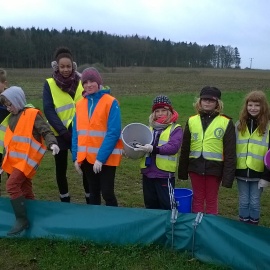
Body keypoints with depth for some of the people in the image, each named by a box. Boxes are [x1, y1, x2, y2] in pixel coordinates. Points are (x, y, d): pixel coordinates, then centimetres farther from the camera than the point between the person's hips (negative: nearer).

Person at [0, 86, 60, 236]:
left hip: (28, 158, -8)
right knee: (25, 189, 13)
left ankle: (22, 219, -8)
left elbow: (46, 131, -12)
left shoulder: (32, 114, -8)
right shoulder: (12, 117, 16)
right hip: (16, 159, 8)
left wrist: (52, 143, -33)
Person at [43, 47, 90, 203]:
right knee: (61, 170, 11)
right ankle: (65, 202, 28)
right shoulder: (49, 85, -2)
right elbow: (48, 111, -9)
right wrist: (63, 131, -18)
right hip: (60, 134, 0)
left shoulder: (81, 82, 1)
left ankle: (90, 201, 17)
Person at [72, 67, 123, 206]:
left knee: (107, 193, -3)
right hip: (86, 157, 5)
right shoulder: (80, 104, 6)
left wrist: (101, 157, -20)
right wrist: (76, 157, 1)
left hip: (106, 157, -5)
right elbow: (76, 133, 8)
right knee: (93, 193, 15)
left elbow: (114, 132, -16)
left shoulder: (111, 102, -10)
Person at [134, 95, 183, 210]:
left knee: (167, 207, 0)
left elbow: (173, 147, -19)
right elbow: (143, 144, 22)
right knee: (150, 206, 18)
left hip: (165, 174, -6)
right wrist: (137, 148, 0)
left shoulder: (175, 129, -4)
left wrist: (153, 149, -30)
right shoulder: (150, 128, 15)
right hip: (147, 172, 6)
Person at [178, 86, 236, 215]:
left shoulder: (226, 123, -6)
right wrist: (182, 171, 8)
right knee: (197, 199, 15)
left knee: (211, 200, 12)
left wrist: (228, 176, -9)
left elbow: (230, 153, -6)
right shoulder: (192, 121, 3)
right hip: (196, 166, 3)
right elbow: (185, 149, 8)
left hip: (214, 167, -3)